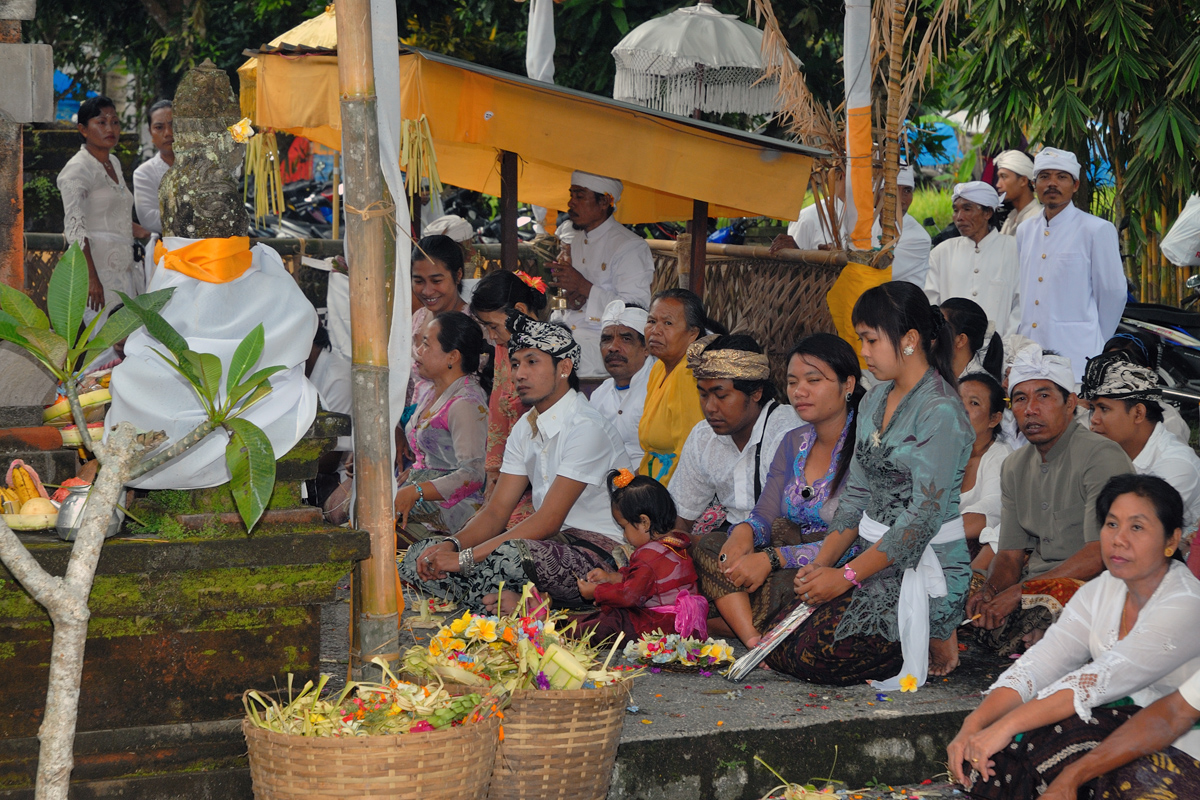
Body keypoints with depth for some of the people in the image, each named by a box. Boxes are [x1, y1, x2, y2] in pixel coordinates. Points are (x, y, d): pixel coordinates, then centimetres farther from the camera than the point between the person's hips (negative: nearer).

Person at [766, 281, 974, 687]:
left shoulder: (940, 413, -17)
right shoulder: (875, 400, 11)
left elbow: (924, 517, -21)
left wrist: (847, 576, -19)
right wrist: (822, 563, -1)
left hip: (926, 567, -9)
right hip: (877, 559, 9)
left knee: (816, 656, -18)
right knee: (779, 642, -4)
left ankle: (933, 640, 2)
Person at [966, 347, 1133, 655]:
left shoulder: (1103, 457, -10)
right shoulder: (1014, 467, 15)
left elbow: (1100, 554, -19)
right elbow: (1010, 554, 15)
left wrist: (1018, 592, -23)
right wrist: (991, 590, -10)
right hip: (1037, 583, 7)